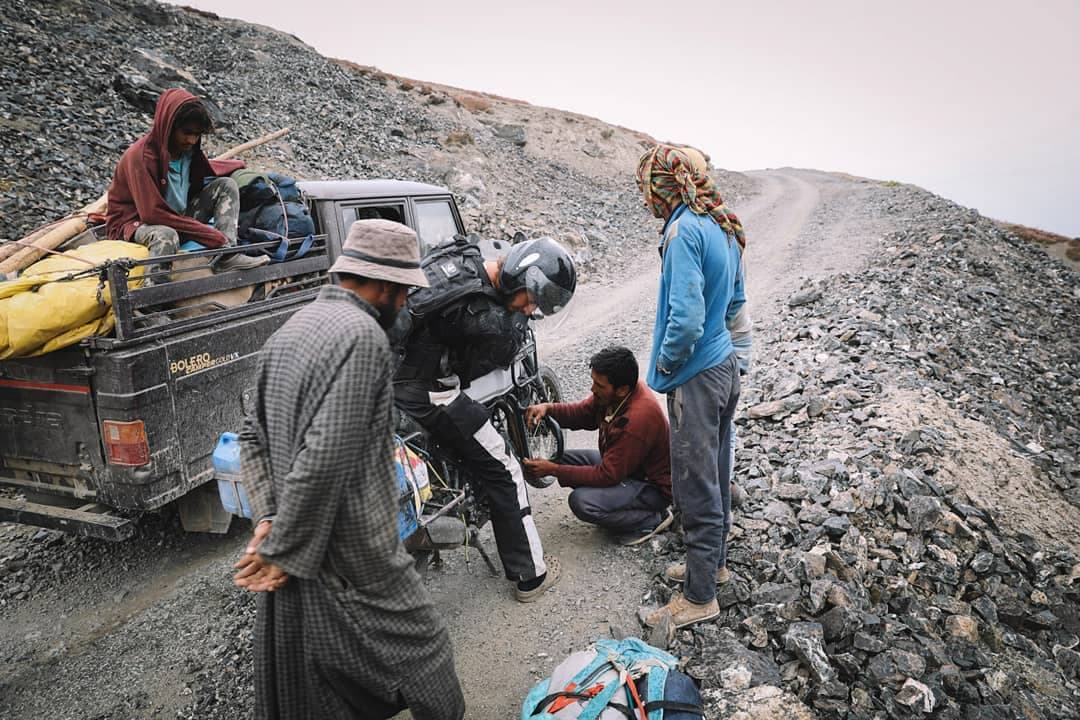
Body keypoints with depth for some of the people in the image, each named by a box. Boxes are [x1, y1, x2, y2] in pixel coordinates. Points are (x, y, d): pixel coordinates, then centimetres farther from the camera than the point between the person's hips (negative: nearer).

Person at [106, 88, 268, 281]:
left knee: (226, 185, -6)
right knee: (166, 236, -42)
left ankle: (227, 256, -24)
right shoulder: (140, 156, -23)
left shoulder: (188, 149, 1)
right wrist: (212, 236, -29)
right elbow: (153, 213, -28)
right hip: (136, 223, -8)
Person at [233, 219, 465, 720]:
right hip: (353, 563, -9)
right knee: (422, 653, 13)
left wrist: (268, 518, 4)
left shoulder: (290, 329, 8)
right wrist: (286, 552, -16)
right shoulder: (362, 335, -20)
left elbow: (254, 436, 12)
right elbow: (326, 458, -26)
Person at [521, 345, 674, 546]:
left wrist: (553, 470, -25)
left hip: (654, 486, -9)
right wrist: (547, 408, -15)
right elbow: (582, 413, 5)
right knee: (566, 458, 1)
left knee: (582, 502, -27)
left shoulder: (638, 419, -35)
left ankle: (653, 519, -6)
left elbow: (607, 476, -29)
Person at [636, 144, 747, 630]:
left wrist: (665, 362, -12)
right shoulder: (723, 226, 8)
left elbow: (686, 319, -28)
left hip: (696, 378, -9)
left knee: (696, 487, 2)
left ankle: (700, 597, 17)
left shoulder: (684, 231, -21)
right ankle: (714, 562, 39)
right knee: (714, 475, 21)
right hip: (725, 366, 9)